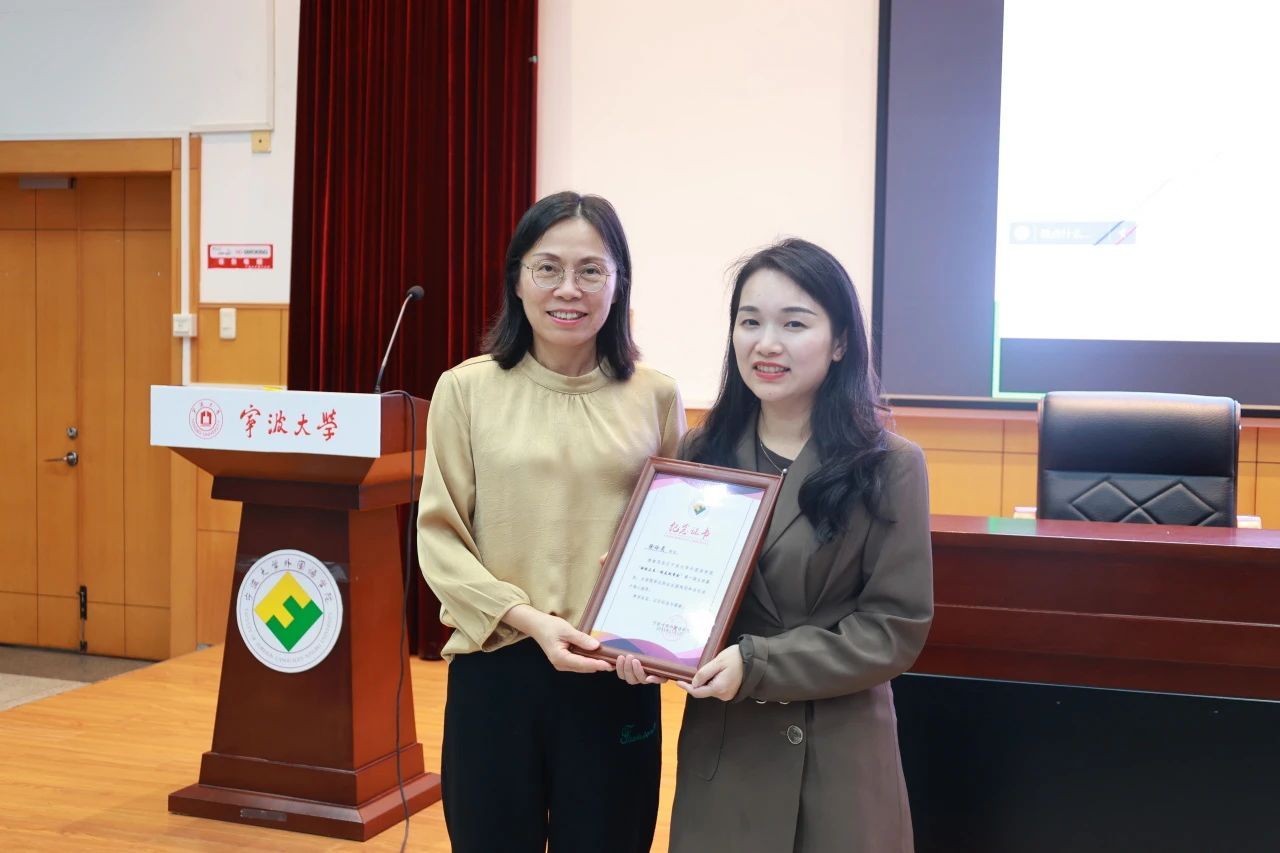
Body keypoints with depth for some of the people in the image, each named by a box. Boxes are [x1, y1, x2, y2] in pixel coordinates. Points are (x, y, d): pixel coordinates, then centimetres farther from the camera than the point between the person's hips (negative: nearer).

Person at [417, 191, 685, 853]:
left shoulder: (655, 397, 2)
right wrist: (528, 619, -15)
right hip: (495, 668, -1)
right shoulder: (467, 388, -2)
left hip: (615, 676, 1)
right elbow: (439, 536, -2)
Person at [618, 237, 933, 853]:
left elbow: (897, 628, -10)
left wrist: (756, 665, -18)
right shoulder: (701, 455, 3)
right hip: (719, 752, 3)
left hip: (837, 756, -3)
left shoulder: (890, 468, -7)